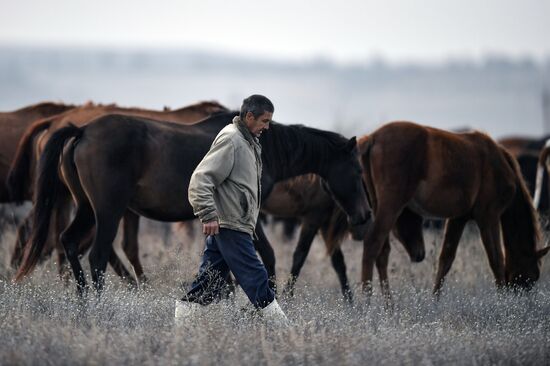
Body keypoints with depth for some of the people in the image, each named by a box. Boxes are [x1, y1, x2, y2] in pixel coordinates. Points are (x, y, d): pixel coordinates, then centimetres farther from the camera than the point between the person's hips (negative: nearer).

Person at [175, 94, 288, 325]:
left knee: (210, 281, 8)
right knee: (256, 279, -6)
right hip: (230, 226, -10)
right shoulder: (230, 139, -13)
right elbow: (201, 178, -19)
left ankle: (179, 326, 10)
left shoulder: (249, 142, 17)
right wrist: (208, 215, -24)